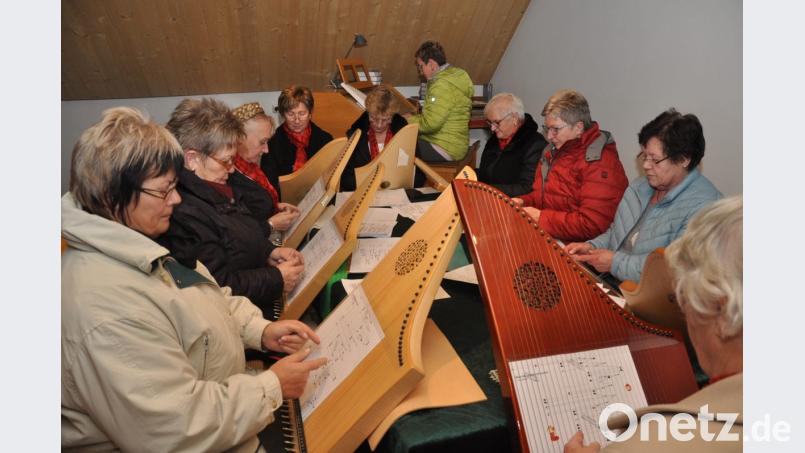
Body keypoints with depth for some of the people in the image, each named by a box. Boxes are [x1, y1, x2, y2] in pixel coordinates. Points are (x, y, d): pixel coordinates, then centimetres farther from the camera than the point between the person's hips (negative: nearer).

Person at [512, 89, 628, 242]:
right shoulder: (555, 151, 14)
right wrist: (522, 202, 5)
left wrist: (541, 217, -18)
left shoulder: (600, 163, -15)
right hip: (543, 237, 8)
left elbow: (592, 225, -21)